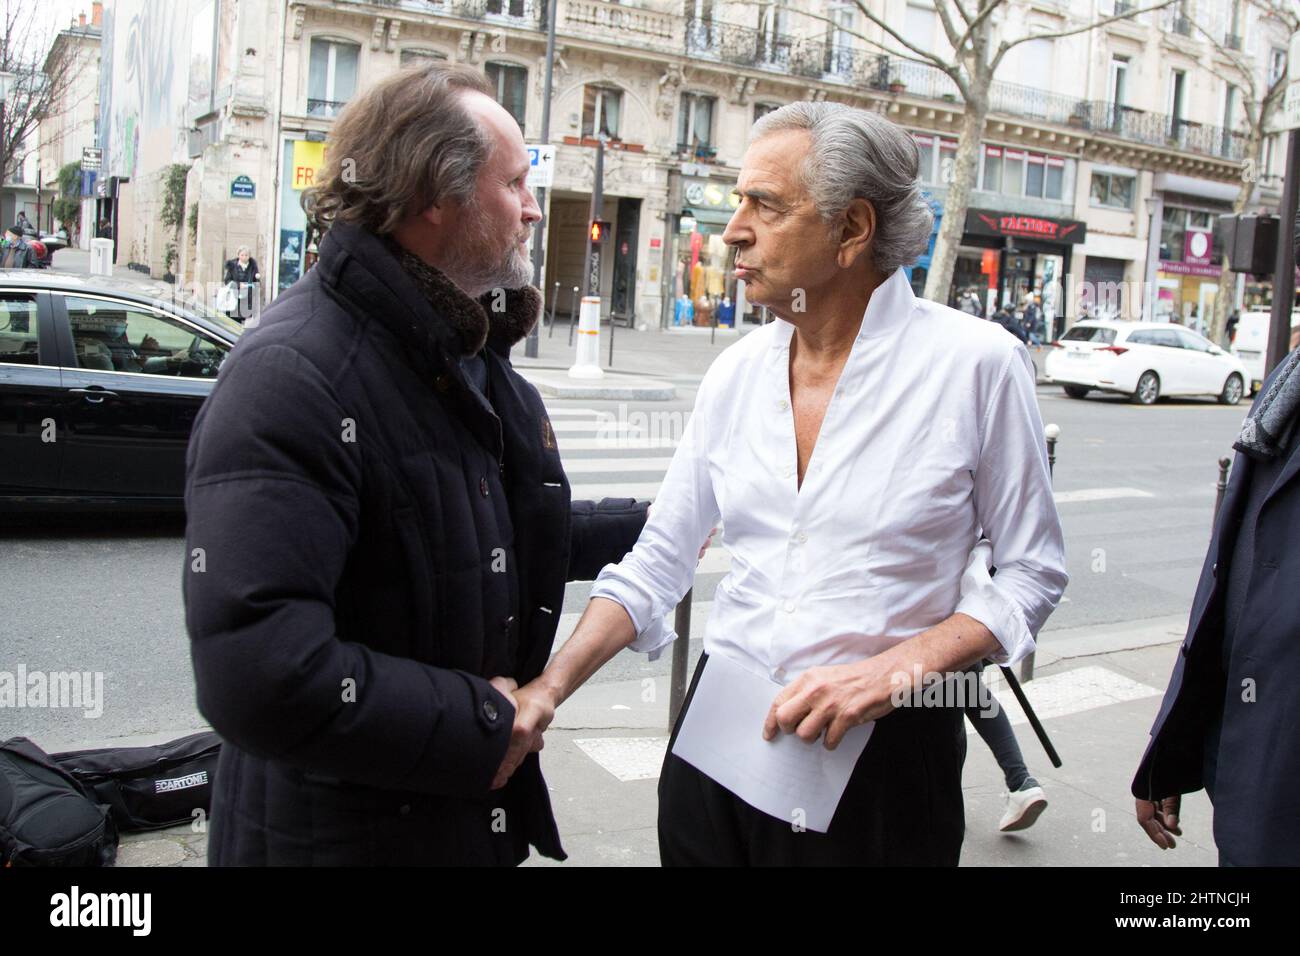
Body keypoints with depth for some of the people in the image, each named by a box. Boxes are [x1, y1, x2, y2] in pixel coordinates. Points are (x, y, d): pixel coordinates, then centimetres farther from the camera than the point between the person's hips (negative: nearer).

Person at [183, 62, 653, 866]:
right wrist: (479, 724, -23)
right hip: (341, 835, -8)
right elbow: (257, 673, -34)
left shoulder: (474, 357, 8)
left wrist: (649, 527, 18)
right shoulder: (293, 378, -25)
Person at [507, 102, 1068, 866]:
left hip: (884, 755, -4)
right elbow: (658, 560, 6)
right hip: (721, 741, 4)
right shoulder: (738, 372, 2)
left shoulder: (977, 364, -11)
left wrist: (891, 670, -17)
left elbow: (1033, 573, -5)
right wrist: (550, 686, -5)